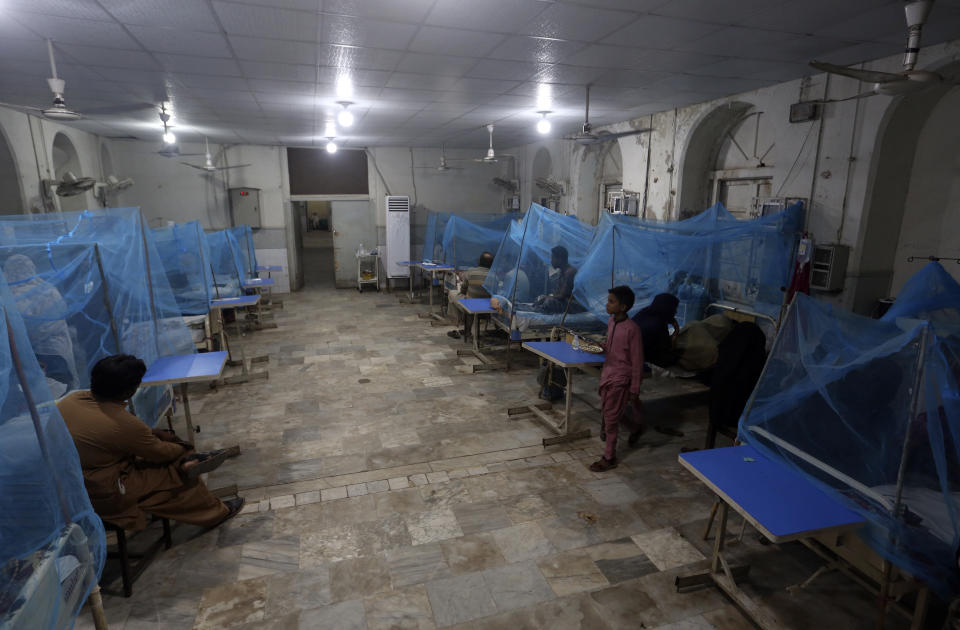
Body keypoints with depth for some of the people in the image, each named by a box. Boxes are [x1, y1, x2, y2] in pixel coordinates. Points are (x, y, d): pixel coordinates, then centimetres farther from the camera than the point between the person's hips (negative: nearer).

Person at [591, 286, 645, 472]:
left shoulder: (631, 329, -19)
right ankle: (637, 425, 46)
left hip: (621, 377, -8)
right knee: (607, 410, 19)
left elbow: (637, 361, -16)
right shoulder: (611, 321, 4)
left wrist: (634, 390, -14)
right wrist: (601, 346, 0)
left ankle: (609, 458, 13)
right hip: (607, 373, 8)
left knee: (611, 417, -2)